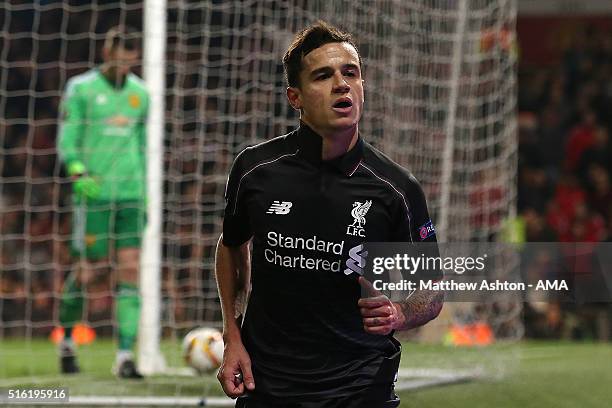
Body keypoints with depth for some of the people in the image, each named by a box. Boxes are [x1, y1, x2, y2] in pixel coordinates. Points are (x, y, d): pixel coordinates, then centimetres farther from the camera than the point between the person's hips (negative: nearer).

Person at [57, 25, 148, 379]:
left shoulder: (140, 93, 12)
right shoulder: (80, 89, -2)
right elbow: (68, 142, -3)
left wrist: (145, 192, 18)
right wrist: (79, 174, -20)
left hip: (130, 193, 4)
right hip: (94, 192, -4)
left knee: (130, 270, -5)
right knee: (91, 267, -1)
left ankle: (125, 356, -7)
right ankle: (67, 340, 24)